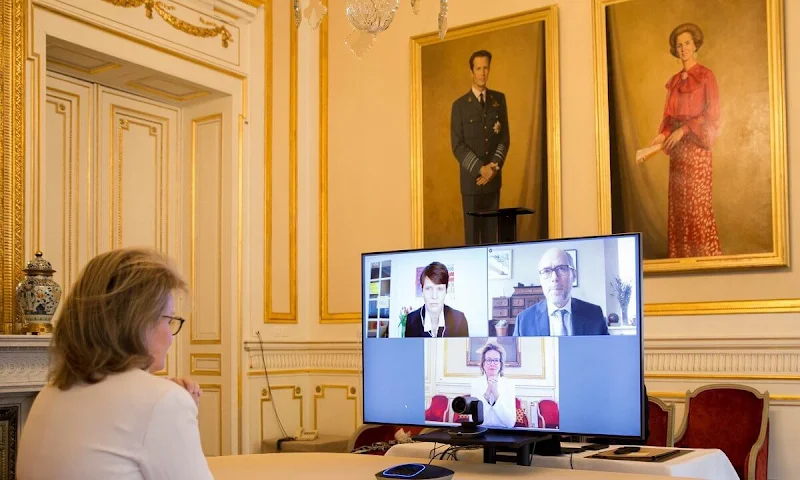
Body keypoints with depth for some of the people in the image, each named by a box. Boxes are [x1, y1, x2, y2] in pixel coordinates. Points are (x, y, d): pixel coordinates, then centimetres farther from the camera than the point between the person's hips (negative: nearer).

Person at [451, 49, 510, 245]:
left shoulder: (499, 99, 10)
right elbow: (457, 146, -5)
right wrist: (480, 169, -15)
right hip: (471, 178, -2)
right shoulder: (460, 105, 1)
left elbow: (505, 138, 6)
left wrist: (494, 166, -9)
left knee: (491, 231, 5)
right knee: (472, 231, 0)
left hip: (494, 178, 3)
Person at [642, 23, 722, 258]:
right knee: (678, 203, 6)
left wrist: (684, 130, -16)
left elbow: (712, 114, -8)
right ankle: (680, 255, 11)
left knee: (698, 203, -8)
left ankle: (706, 255, -2)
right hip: (677, 148, 6)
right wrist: (663, 134, -4)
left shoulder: (706, 75, -3)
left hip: (697, 145, -6)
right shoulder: (674, 81, 15)